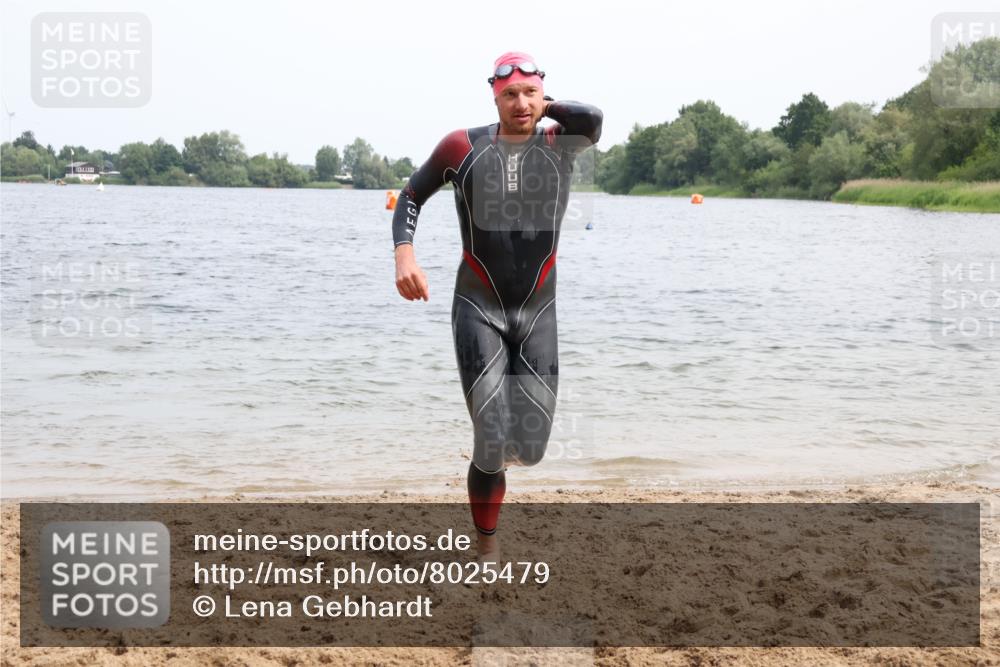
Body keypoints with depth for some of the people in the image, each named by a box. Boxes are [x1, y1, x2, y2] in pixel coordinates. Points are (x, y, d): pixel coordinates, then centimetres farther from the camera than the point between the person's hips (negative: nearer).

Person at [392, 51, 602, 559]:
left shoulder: (561, 144, -1)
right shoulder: (463, 146, -3)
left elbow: (593, 119, -25)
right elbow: (412, 195, 9)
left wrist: (546, 109, -6)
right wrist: (404, 253, -8)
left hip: (538, 313, 2)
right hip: (478, 308, -2)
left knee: (530, 444, 1)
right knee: (492, 446, -7)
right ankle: (487, 554, 14)